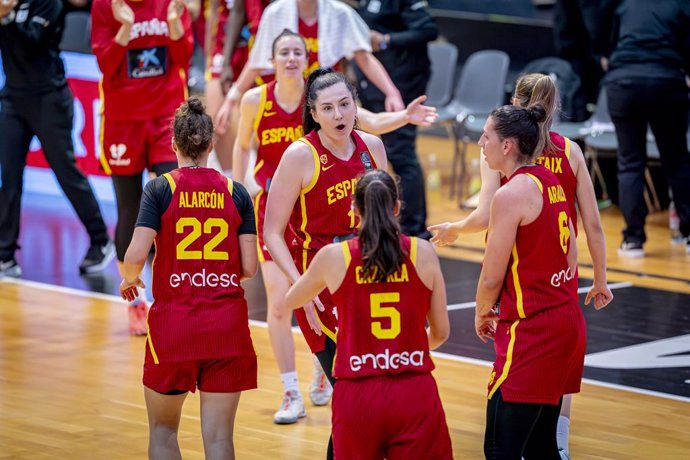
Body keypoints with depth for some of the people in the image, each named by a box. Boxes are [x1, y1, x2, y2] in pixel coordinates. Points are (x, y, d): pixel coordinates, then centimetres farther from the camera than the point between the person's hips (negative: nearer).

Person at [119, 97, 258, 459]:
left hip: (173, 322, -1)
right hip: (227, 323, 1)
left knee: (162, 428, 17)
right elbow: (249, 267, 1)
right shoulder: (235, 192, 3)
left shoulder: (160, 189, -3)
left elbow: (136, 256, -13)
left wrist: (128, 280, 10)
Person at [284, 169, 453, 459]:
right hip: (415, 393, 0)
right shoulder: (423, 253, 1)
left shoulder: (333, 257, 0)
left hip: (356, 396, 0)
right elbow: (441, 333, 9)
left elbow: (290, 302, 20)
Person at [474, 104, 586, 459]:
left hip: (531, 332, -10)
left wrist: (482, 314, 7)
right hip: (566, 320, 10)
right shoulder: (550, 181, 11)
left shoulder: (511, 194, -16)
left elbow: (492, 276, -13)